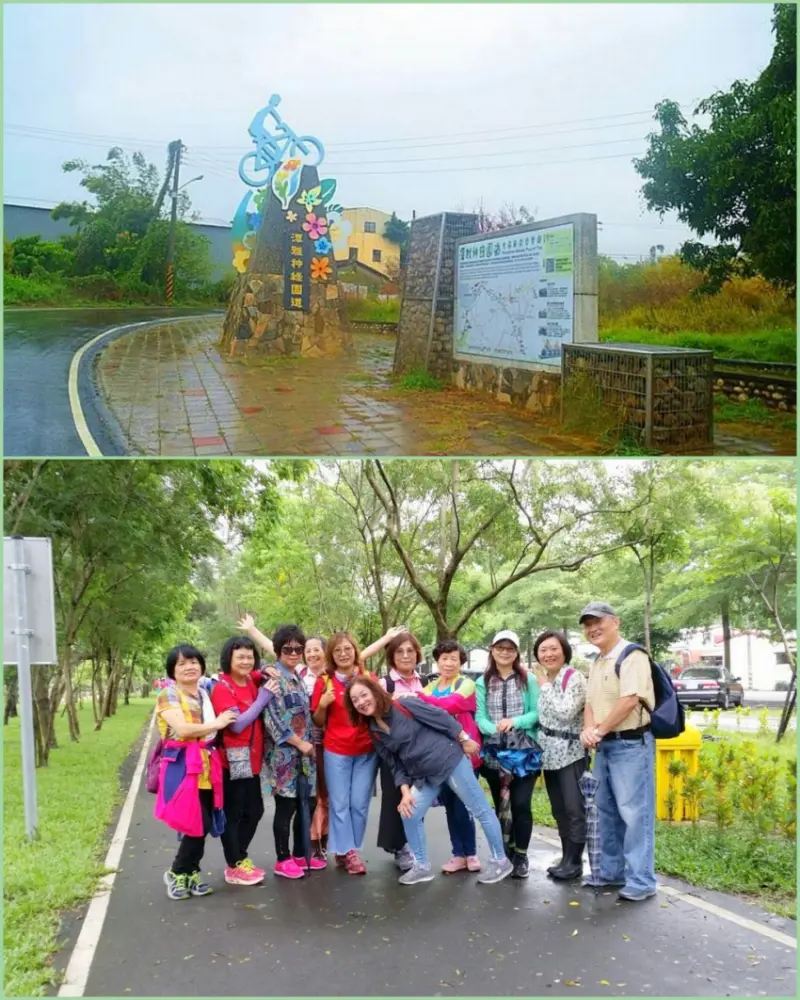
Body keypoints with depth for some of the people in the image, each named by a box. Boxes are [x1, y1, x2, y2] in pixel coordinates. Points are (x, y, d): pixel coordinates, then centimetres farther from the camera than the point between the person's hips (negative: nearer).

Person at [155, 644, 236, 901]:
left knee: (204, 824, 7)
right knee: (197, 823, -9)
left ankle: (191, 873, 21)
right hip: (182, 766, -7)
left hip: (206, 765, 7)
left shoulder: (205, 693, 14)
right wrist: (216, 724, -10)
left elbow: (214, 731, 24)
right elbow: (182, 729, -19)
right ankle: (177, 872, 10)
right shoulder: (169, 694, -7)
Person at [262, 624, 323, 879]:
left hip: (304, 751, 8)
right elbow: (273, 718, -18)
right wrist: (299, 743, -14)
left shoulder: (298, 678, 14)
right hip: (284, 752, -8)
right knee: (286, 806, -2)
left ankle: (300, 854, 23)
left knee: (307, 804, 10)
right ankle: (283, 860, 9)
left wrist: (308, 744, 12)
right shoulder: (273, 677, -11)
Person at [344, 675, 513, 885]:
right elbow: (395, 764, 7)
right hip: (424, 776, 6)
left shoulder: (404, 706, -16)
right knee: (409, 815, 0)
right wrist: (405, 791, -4)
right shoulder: (374, 732, 3)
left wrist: (465, 741, -8)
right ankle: (422, 866, 17)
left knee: (480, 810, 3)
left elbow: (442, 718, -12)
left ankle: (500, 861, 17)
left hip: (450, 760, -6)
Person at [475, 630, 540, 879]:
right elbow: (479, 716, -1)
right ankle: (506, 852, 26)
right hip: (493, 752, 3)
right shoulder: (483, 682, 7)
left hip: (524, 751, -2)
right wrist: (494, 728, -21)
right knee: (500, 805, 11)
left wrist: (515, 722, -18)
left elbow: (537, 713, -2)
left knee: (521, 804, -7)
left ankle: (521, 856, 8)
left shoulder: (528, 679, 1)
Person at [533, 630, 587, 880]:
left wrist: (546, 687, -14)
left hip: (570, 752, -7)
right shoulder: (540, 680, 11)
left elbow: (566, 712, -23)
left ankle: (574, 861, 1)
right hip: (549, 753, 7)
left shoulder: (575, 678, -11)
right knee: (559, 810, 11)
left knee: (574, 808, -7)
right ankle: (566, 858, 18)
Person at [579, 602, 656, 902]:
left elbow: (630, 701, -23)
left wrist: (599, 730, -15)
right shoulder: (597, 662, 16)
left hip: (631, 744, -9)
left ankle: (641, 881, -1)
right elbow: (590, 702, 16)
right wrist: (588, 730, -5)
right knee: (606, 810, 15)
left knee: (634, 812, -7)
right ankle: (611, 871, 26)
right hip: (604, 745, 10)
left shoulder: (632, 656, -13)